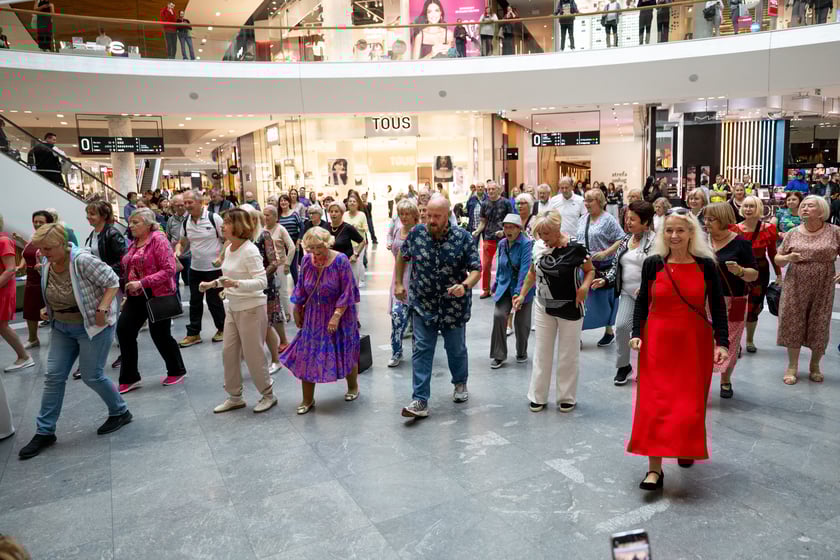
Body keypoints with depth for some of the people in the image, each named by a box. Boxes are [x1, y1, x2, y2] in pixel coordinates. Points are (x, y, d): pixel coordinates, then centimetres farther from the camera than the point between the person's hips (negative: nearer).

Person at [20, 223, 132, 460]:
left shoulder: (83, 260, -23)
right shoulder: (47, 266, 0)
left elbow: (112, 282, -19)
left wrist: (102, 309, -26)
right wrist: (48, 310, 3)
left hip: (93, 327, -7)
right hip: (62, 328, 7)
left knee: (92, 376, 0)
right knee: (54, 376, 7)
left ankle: (120, 412, 24)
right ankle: (45, 432, 17)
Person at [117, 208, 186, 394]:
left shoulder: (158, 240, -12)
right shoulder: (133, 243, 12)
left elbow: (168, 270, -21)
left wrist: (142, 283, -24)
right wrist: (128, 285, 9)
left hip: (157, 296, -8)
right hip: (136, 297, 8)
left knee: (160, 335, 2)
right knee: (123, 330, -1)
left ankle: (177, 371, 25)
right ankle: (129, 378, 10)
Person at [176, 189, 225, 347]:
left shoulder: (214, 218, -12)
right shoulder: (186, 222, 4)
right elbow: (182, 242, 16)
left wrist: (221, 257, -20)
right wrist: (178, 252, -5)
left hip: (214, 268, -5)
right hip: (195, 268, 5)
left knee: (214, 301, 5)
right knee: (195, 302, 11)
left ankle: (222, 329, 23)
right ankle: (193, 333, 20)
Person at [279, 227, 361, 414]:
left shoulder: (340, 261, -17)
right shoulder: (307, 260, -4)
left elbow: (347, 292, -17)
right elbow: (301, 288, 8)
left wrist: (336, 316, -21)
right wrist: (297, 311, 11)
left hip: (339, 314, -4)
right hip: (313, 316, 4)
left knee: (345, 351, 9)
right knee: (307, 354, 2)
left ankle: (353, 387, 35)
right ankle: (307, 399, 15)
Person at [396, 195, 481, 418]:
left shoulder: (462, 237, -13)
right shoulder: (416, 233, -6)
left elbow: (476, 269, -12)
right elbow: (402, 257, 12)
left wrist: (465, 285, -31)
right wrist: (398, 284, 10)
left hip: (454, 305, -1)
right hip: (423, 305, 1)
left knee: (456, 348, 16)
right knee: (422, 351, -2)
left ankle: (460, 383, 43)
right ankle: (420, 401, 3)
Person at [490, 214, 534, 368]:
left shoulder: (527, 244, -14)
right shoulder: (502, 244, 5)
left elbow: (525, 269, -21)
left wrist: (518, 293, -26)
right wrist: (496, 287, 15)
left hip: (522, 288, -4)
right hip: (504, 286, 4)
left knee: (521, 322, 4)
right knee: (498, 316, -12)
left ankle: (522, 353, 29)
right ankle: (499, 355, 0)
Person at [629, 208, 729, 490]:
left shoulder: (706, 265, -2)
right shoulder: (653, 263, -2)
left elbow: (717, 306, 1)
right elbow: (642, 301, 5)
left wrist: (722, 342, -6)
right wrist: (637, 334, -6)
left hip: (695, 344, 1)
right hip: (658, 343, 0)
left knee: (690, 403, 10)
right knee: (655, 403, -3)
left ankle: (685, 448, 38)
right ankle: (654, 469, 1)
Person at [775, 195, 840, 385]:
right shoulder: (793, 233, 1)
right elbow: (777, 259, 5)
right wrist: (788, 258, -16)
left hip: (822, 289, -1)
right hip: (795, 287, 1)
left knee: (819, 326, 8)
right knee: (793, 324, 3)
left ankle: (815, 366, 27)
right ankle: (792, 367, 16)